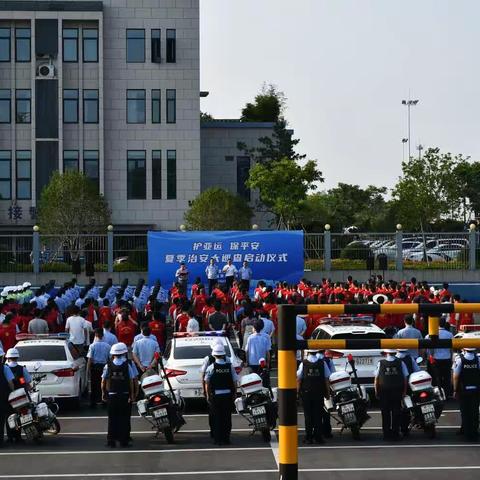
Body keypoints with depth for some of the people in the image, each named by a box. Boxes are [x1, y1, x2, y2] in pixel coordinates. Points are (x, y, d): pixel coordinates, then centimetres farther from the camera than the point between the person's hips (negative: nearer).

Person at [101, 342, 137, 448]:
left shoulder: (108, 365, -1)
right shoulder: (128, 365, -4)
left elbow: (103, 381, 1)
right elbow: (131, 381, -6)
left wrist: (103, 393, 11)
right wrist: (132, 395, -1)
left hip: (111, 396, 1)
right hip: (125, 395, -1)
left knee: (112, 419, 8)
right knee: (124, 418, 6)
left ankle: (111, 441, 7)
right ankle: (123, 440, 6)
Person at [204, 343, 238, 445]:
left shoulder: (211, 368, -7)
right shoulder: (230, 367, -2)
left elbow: (207, 383, -5)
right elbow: (235, 382, 0)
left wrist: (208, 395, 5)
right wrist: (234, 394, 10)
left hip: (215, 396, -1)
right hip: (228, 395, 1)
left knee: (216, 418, 6)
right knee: (227, 417, 9)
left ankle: (217, 439, 7)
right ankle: (226, 438, 10)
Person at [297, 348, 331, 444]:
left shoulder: (303, 364, -5)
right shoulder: (322, 363, -1)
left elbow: (299, 379, -4)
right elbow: (326, 379, 1)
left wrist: (298, 391, 5)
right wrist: (327, 392, 8)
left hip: (306, 393, -1)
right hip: (319, 393, 1)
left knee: (308, 415, 3)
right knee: (318, 415, 5)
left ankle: (309, 437, 2)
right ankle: (318, 437, 5)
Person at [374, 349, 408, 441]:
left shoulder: (380, 363, -5)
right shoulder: (400, 363, -3)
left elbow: (376, 378, -1)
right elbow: (405, 378, 0)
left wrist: (376, 391, 7)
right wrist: (404, 391, 7)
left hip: (384, 392, 0)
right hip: (397, 392, 0)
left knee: (385, 413, 7)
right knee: (396, 413, 6)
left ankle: (386, 433, 9)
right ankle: (395, 434, 6)